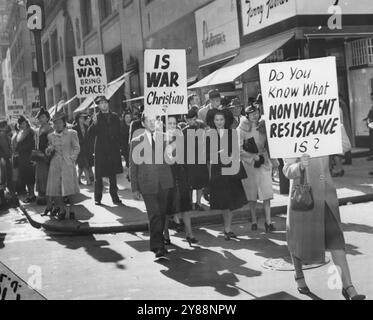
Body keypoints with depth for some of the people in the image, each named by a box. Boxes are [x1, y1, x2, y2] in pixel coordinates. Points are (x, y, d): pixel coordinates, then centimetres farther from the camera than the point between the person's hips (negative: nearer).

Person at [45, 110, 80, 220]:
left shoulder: (71, 133, 1)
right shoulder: (51, 136, 11)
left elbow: (76, 148, 4)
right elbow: (49, 152, 19)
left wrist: (71, 158, -7)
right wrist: (49, 151, -3)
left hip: (68, 164, -3)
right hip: (55, 165, 3)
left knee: (69, 188, -7)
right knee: (54, 188, -2)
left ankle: (71, 209, 5)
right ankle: (62, 209, 12)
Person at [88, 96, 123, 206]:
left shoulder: (114, 117, 10)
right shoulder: (97, 117, -2)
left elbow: (119, 133, 15)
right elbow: (91, 134, -10)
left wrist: (119, 146, 8)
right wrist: (94, 123, -27)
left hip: (113, 150, 3)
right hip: (101, 150, -3)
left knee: (113, 174, 9)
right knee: (99, 175, 0)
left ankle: (115, 197, 16)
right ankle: (97, 198, 8)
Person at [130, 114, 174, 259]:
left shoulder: (164, 137, 9)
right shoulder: (137, 141, 4)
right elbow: (133, 166, 4)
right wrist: (135, 189, 1)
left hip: (164, 182, 3)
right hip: (147, 184, -3)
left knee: (162, 213, 10)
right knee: (154, 215, -9)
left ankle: (157, 242, 26)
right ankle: (158, 246, -5)